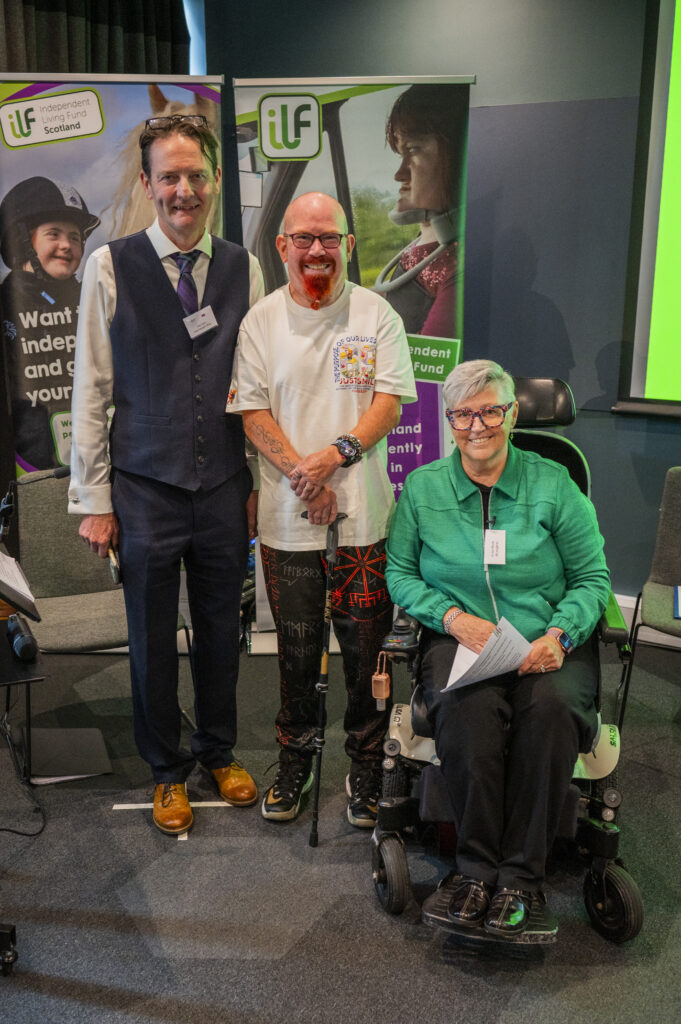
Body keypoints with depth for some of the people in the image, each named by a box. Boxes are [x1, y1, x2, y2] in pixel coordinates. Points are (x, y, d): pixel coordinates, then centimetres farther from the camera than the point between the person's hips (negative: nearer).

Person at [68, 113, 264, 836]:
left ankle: (219, 752, 37)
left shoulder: (243, 269, 4)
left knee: (220, 629, 14)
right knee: (152, 639, 10)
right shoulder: (110, 267, -4)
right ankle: (168, 769, 31)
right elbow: (91, 390, -2)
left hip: (225, 487, 2)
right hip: (146, 490, -2)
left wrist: (260, 483, 6)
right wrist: (93, 499, -3)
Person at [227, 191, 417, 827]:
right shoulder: (260, 321, 6)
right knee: (296, 649, 12)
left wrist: (337, 453, -17)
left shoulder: (377, 315, 4)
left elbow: (390, 400, -3)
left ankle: (365, 768, 25)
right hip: (288, 519, 1)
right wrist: (302, 475, -13)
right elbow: (252, 413, 0)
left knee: (366, 649, 6)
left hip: (365, 514, 0)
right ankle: (293, 761, 31)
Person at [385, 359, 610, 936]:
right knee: (469, 708, -33)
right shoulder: (422, 488, 9)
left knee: (552, 707, -33)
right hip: (460, 640, 0)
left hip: (549, 645, 0)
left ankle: (520, 876, -18)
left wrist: (558, 635, -12)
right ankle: (476, 867, -16)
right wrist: (454, 617, -9)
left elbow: (593, 578, 7)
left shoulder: (554, 485, 5)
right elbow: (399, 573, 9)